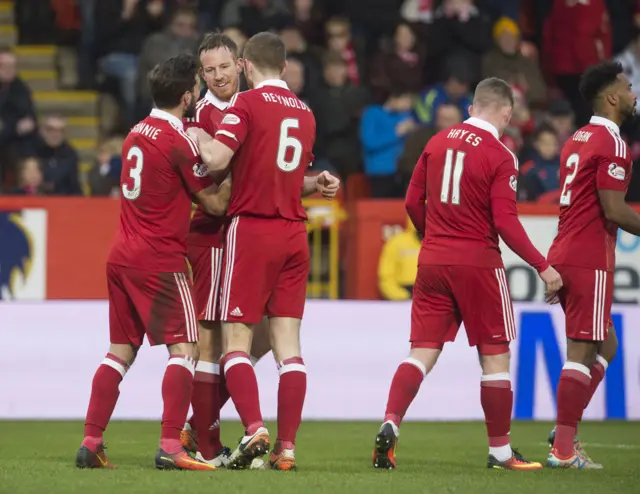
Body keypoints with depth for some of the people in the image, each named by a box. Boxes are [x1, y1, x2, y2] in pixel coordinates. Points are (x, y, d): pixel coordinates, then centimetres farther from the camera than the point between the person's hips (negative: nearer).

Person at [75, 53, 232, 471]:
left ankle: (91, 444, 9)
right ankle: (171, 448, -18)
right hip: (160, 260, -8)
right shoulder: (181, 141, -12)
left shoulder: (137, 133, 12)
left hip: (122, 257, 8)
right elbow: (215, 203, -6)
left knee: (121, 350, 12)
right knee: (184, 348, -7)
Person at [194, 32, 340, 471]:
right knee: (288, 343, 3)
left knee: (236, 341, -2)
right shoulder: (305, 113, 14)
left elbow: (217, 159, -18)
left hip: (252, 228, -5)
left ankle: (255, 429, -19)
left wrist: (195, 141, -3)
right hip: (294, 234, 5)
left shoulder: (247, 103, -7)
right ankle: (287, 446, -1)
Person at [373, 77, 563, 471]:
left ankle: (391, 424, -14)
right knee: (495, 355, 6)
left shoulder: (438, 142, 7)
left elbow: (413, 202, 11)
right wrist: (543, 266, -8)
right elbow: (506, 223, -15)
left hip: (433, 261, 5)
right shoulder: (500, 157, -10)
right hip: (478, 262, -5)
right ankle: (500, 450, 11)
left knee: (423, 351, 5)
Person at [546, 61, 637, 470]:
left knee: (605, 344, 17)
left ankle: (566, 432, 11)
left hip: (567, 253, 9)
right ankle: (563, 448, -5)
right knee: (583, 350, -6)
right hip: (589, 261, -9)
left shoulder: (579, 140, 16)